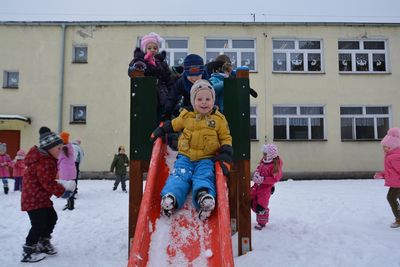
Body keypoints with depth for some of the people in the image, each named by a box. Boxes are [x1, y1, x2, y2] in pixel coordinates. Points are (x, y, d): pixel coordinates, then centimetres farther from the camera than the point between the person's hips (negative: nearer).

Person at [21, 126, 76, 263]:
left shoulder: (47, 159, 9)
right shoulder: (44, 163, -26)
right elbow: (49, 184, -25)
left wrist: (61, 186, 1)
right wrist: (63, 190, -11)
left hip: (42, 197, 11)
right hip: (33, 198, -11)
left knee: (52, 218, 16)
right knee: (39, 224, -6)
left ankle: (43, 243, 32)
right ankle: (28, 252, 7)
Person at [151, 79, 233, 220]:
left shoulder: (218, 118, 3)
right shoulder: (186, 115, 5)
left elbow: (226, 138, 6)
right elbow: (172, 125, 22)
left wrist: (226, 155, -9)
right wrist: (158, 132, 17)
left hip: (207, 158, -1)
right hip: (185, 157, 2)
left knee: (204, 176, -24)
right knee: (179, 175, -20)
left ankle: (205, 196, -47)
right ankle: (171, 196, -38)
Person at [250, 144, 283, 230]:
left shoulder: (275, 164, -17)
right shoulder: (263, 161, 4)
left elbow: (275, 178, -19)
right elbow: (258, 169, 18)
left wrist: (263, 179, -25)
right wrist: (256, 175, -4)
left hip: (266, 187, -7)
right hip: (257, 185, 8)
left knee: (261, 205, -2)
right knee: (252, 202, 13)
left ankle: (261, 223, 16)